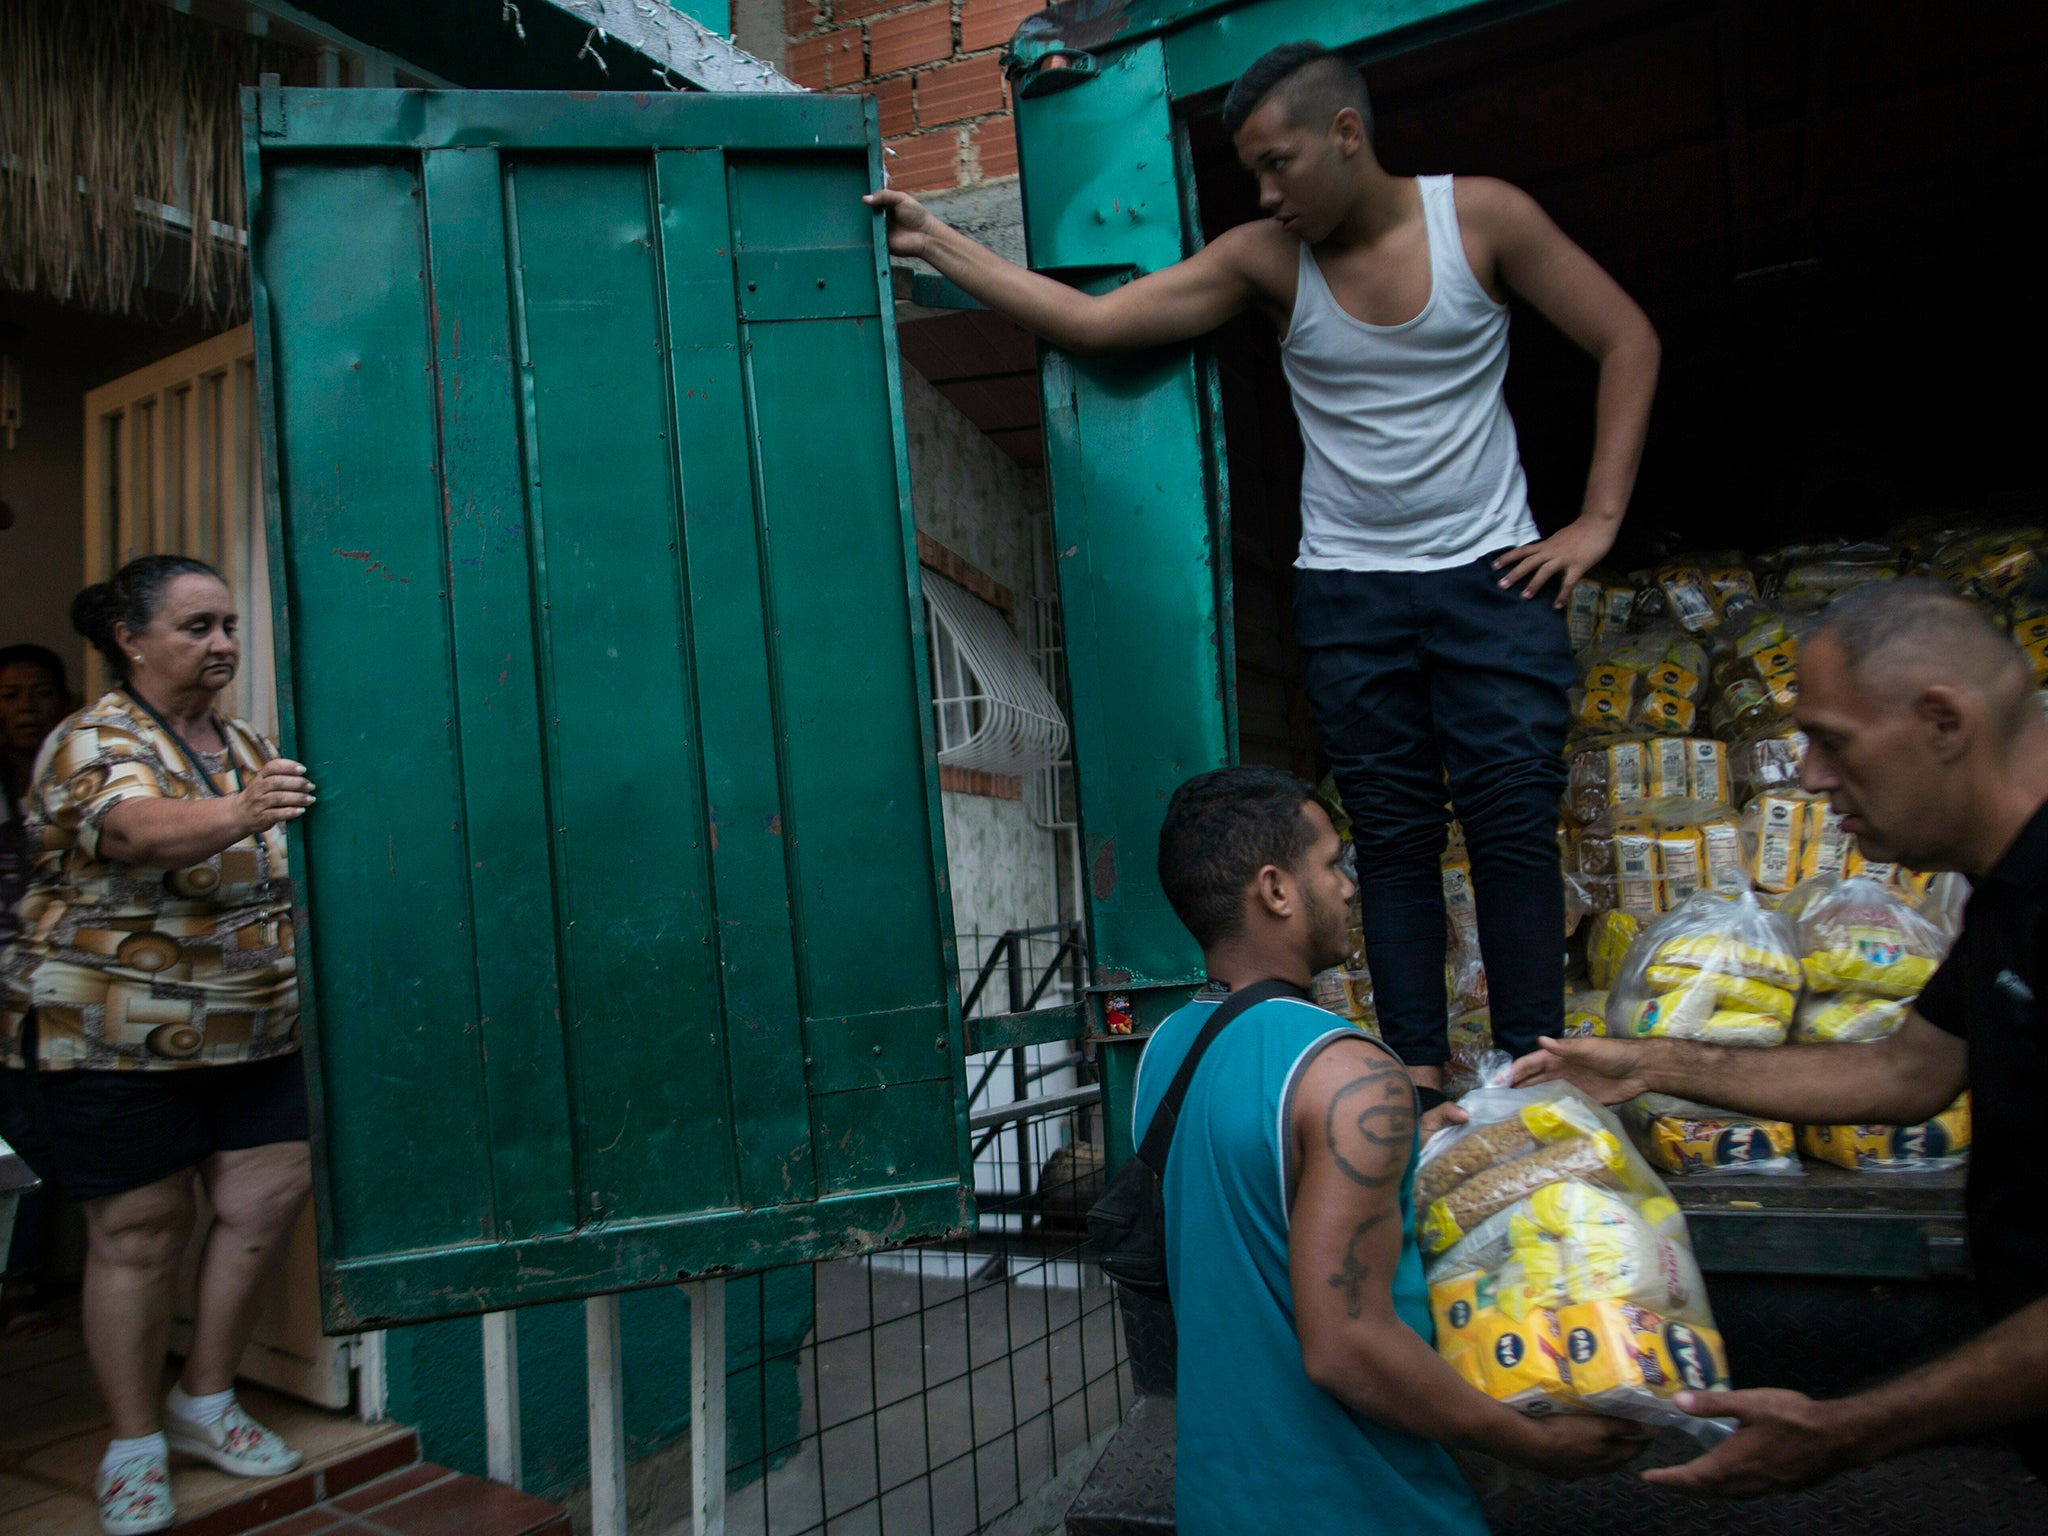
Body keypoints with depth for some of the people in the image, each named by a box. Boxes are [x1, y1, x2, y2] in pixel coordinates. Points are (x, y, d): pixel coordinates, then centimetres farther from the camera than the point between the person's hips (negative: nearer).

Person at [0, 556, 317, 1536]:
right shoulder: (93, 743, -12)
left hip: (249, 1033, 7)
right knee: (139, 1232, 2)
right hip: (115, 1038, -6)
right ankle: (134, 1446, 20)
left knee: (268, 1199, 4)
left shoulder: (244, 745, 10)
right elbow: (140, 829, -36)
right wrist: (237, 813, -54)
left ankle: (204, 1400, 24)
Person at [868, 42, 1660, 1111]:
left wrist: (1598, 518, -4)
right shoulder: (1263, 259, 0)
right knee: (1394, 833, 2)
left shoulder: (1480, 217, -3)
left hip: (1493, 576, -1)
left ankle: (1533, 1070, 3)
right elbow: (1088, 321, -5)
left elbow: (1626, 341, 2)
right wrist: (936, 244, -9)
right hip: (1348, 591, 1)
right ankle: (1421, 1072, 8)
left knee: (1514, 821, -5)